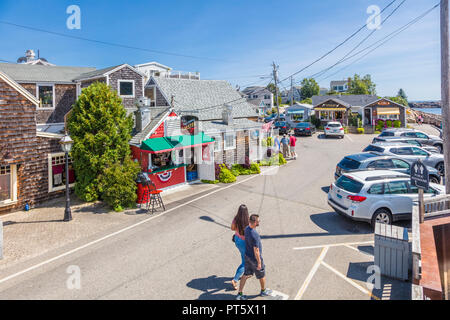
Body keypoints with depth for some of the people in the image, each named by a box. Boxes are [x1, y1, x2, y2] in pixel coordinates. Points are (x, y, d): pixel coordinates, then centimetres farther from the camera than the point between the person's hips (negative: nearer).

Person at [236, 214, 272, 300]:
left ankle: (240, 294, 23)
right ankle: (263, 291, 42)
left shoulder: (246, 229, -7)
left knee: (246, 275, 17)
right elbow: (256, 251, -27)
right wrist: (259, 263, -16)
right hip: (255, 258, -7)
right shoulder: (255, 235, -34)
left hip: (247, 256, 7)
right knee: (262, 275, 18)